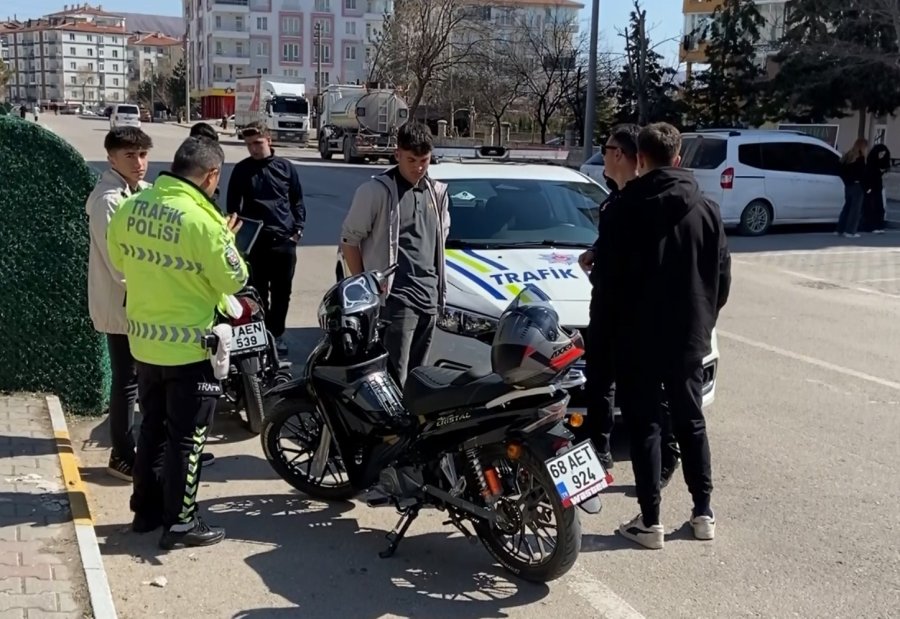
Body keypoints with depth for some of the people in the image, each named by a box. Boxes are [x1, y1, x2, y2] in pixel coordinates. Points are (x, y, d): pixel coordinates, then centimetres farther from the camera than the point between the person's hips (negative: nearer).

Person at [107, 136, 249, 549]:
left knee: (153, 428, 20)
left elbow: (119, 261, 14)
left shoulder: (129, 208, -1)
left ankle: (146, 508, 31)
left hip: (144, 342, 7)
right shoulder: (202, 221, -22)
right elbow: (233, 280, -13)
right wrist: (226, 242, 2)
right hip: (189, 346, -7)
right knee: (187, 437, 5)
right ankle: (180, 522, 14)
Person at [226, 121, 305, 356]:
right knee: (257, 292, 6)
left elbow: (297, 201, 8)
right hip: (254, 241, 0)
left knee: (281, 292, 7)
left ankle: (276, 334, 19)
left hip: (284, 240, 0)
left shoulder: (286, 168, 3)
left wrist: (298, 229, 0)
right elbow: (233, 205, 8)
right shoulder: (241, 170, 3)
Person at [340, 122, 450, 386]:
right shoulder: (376, 190, -7)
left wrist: (440, 286, 16)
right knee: (395, 376, -11)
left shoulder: (437, 191, 13)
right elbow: (349, 239, -2)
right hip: (395, 297, -7)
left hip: (430, 296, 7)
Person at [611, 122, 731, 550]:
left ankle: (650, 522, 5)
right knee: (691, 422, 16)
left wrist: (611, 330, 2)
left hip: (639, 338, -4)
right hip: (690, 338, 4)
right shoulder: (707, 211, 1)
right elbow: (723, 278, 4)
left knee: (644, 426, 4)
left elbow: (611, 277, -11)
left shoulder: (627, 210, -12)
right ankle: (704, 513, 21)